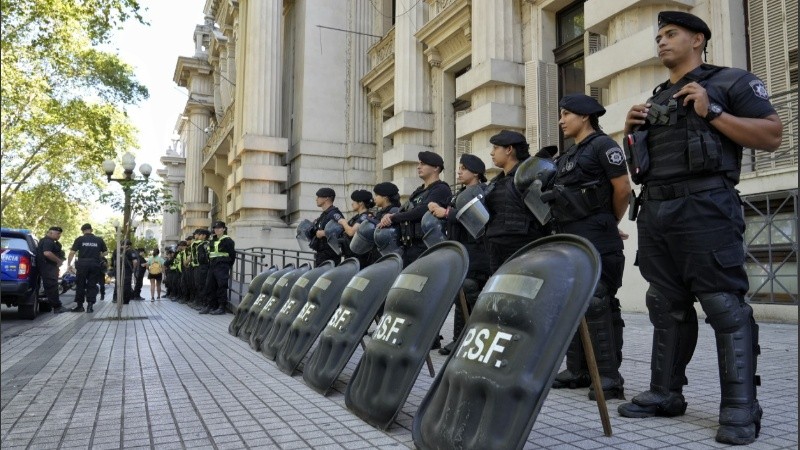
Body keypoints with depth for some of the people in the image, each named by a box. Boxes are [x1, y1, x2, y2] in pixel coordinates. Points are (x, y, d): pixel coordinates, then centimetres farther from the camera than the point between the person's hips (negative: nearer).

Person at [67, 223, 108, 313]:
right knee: (92, 286, 5)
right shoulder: (99, 240, 8)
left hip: (82, 264, -1)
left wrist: (69, 264, 5)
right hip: (95, 265, 1)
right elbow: (105, 252, 10)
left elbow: (72, 252, -2)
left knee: (80, 285, 8)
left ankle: (79, 306, 11)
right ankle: (90, 306, 2)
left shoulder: (80, 239, 2)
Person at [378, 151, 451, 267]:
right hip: (408, 248, 8)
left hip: (426, 247, -8)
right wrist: (389, 216, -5)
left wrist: (393, 218, -12)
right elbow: (403, 210, 19)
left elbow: (422, 210, -17)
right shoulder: (418, 192, 23)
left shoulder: (441, 189, -4)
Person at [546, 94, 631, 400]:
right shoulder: (568, 155, 19)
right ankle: (578, 370, 20)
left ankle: (609, 376, -2)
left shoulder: (602, 145, -5)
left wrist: (610, 222, 3)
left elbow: (623, 189, -9)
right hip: (568, 239, 9)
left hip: (597, 242, -9)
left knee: (597, 304, -9)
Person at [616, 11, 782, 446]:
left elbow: (772, 135, -4)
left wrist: (712, 112, -11)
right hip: (654, 211, 7)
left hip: (705, 208, -6)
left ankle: (740, 407, -2)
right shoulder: (653, 100, 24)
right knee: (667, 306, 8)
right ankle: (665, 393, 15)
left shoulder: (732, 81, 6)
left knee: (724, 305, -8)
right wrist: (631, 131, 9)